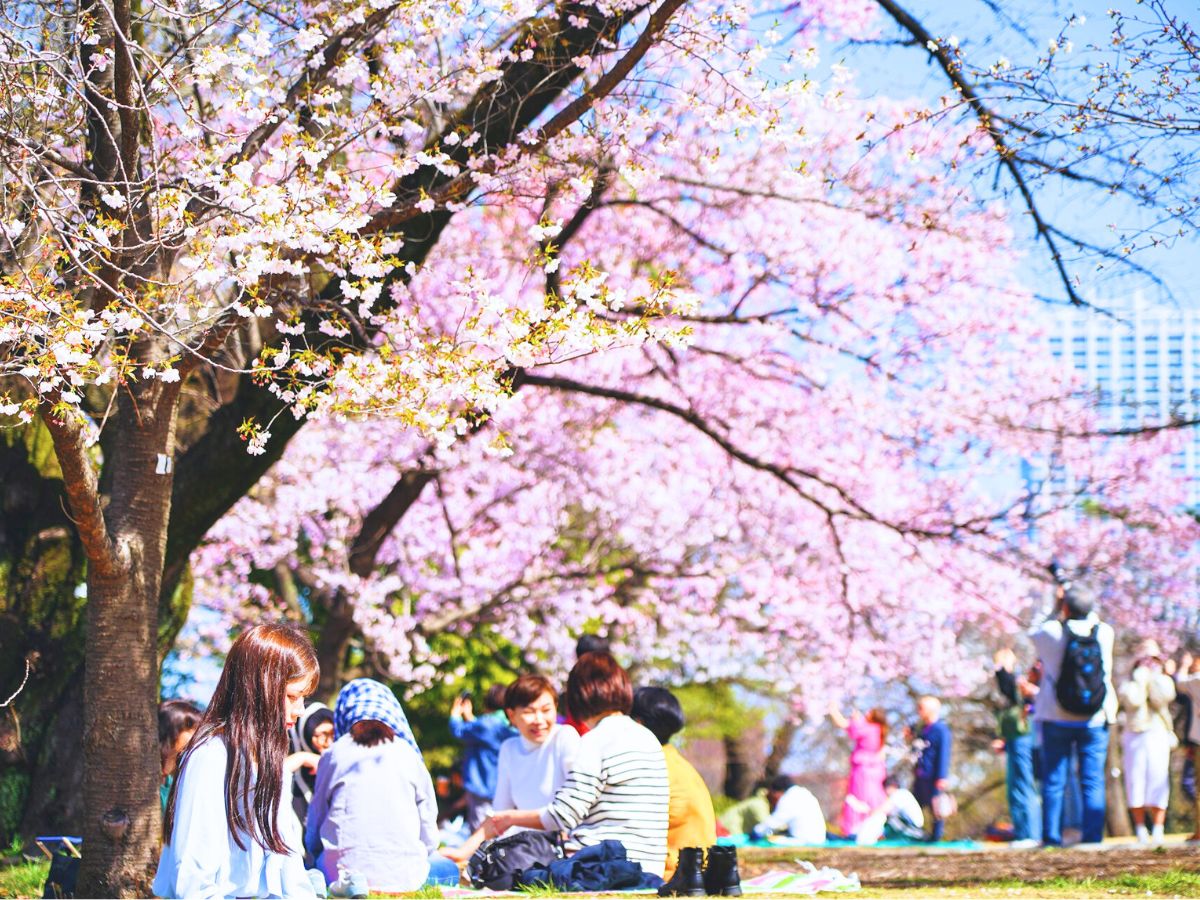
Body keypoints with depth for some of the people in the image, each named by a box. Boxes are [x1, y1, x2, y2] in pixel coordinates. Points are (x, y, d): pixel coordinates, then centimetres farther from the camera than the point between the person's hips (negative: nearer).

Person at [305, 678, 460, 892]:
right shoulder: (408, 754, 9)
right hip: (404, 874, 0)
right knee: (450, 869, 29)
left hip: (344, 872, 0)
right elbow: (429, 836, 13)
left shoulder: (335, 754, 9)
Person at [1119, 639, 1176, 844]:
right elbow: (1132, 700, -13)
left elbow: (1162, 699, -8)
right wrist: (1140, 677, -5)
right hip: (1135, 735, 0)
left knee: (1158, 781, -4)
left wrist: (1154, 676, -3)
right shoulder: (1130, 682, 8)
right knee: (1135, 781, -4)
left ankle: (1158, 829, -5)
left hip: (1158, 735, 0)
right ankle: (1140, 829, -4)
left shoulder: (1164, 681, 12)